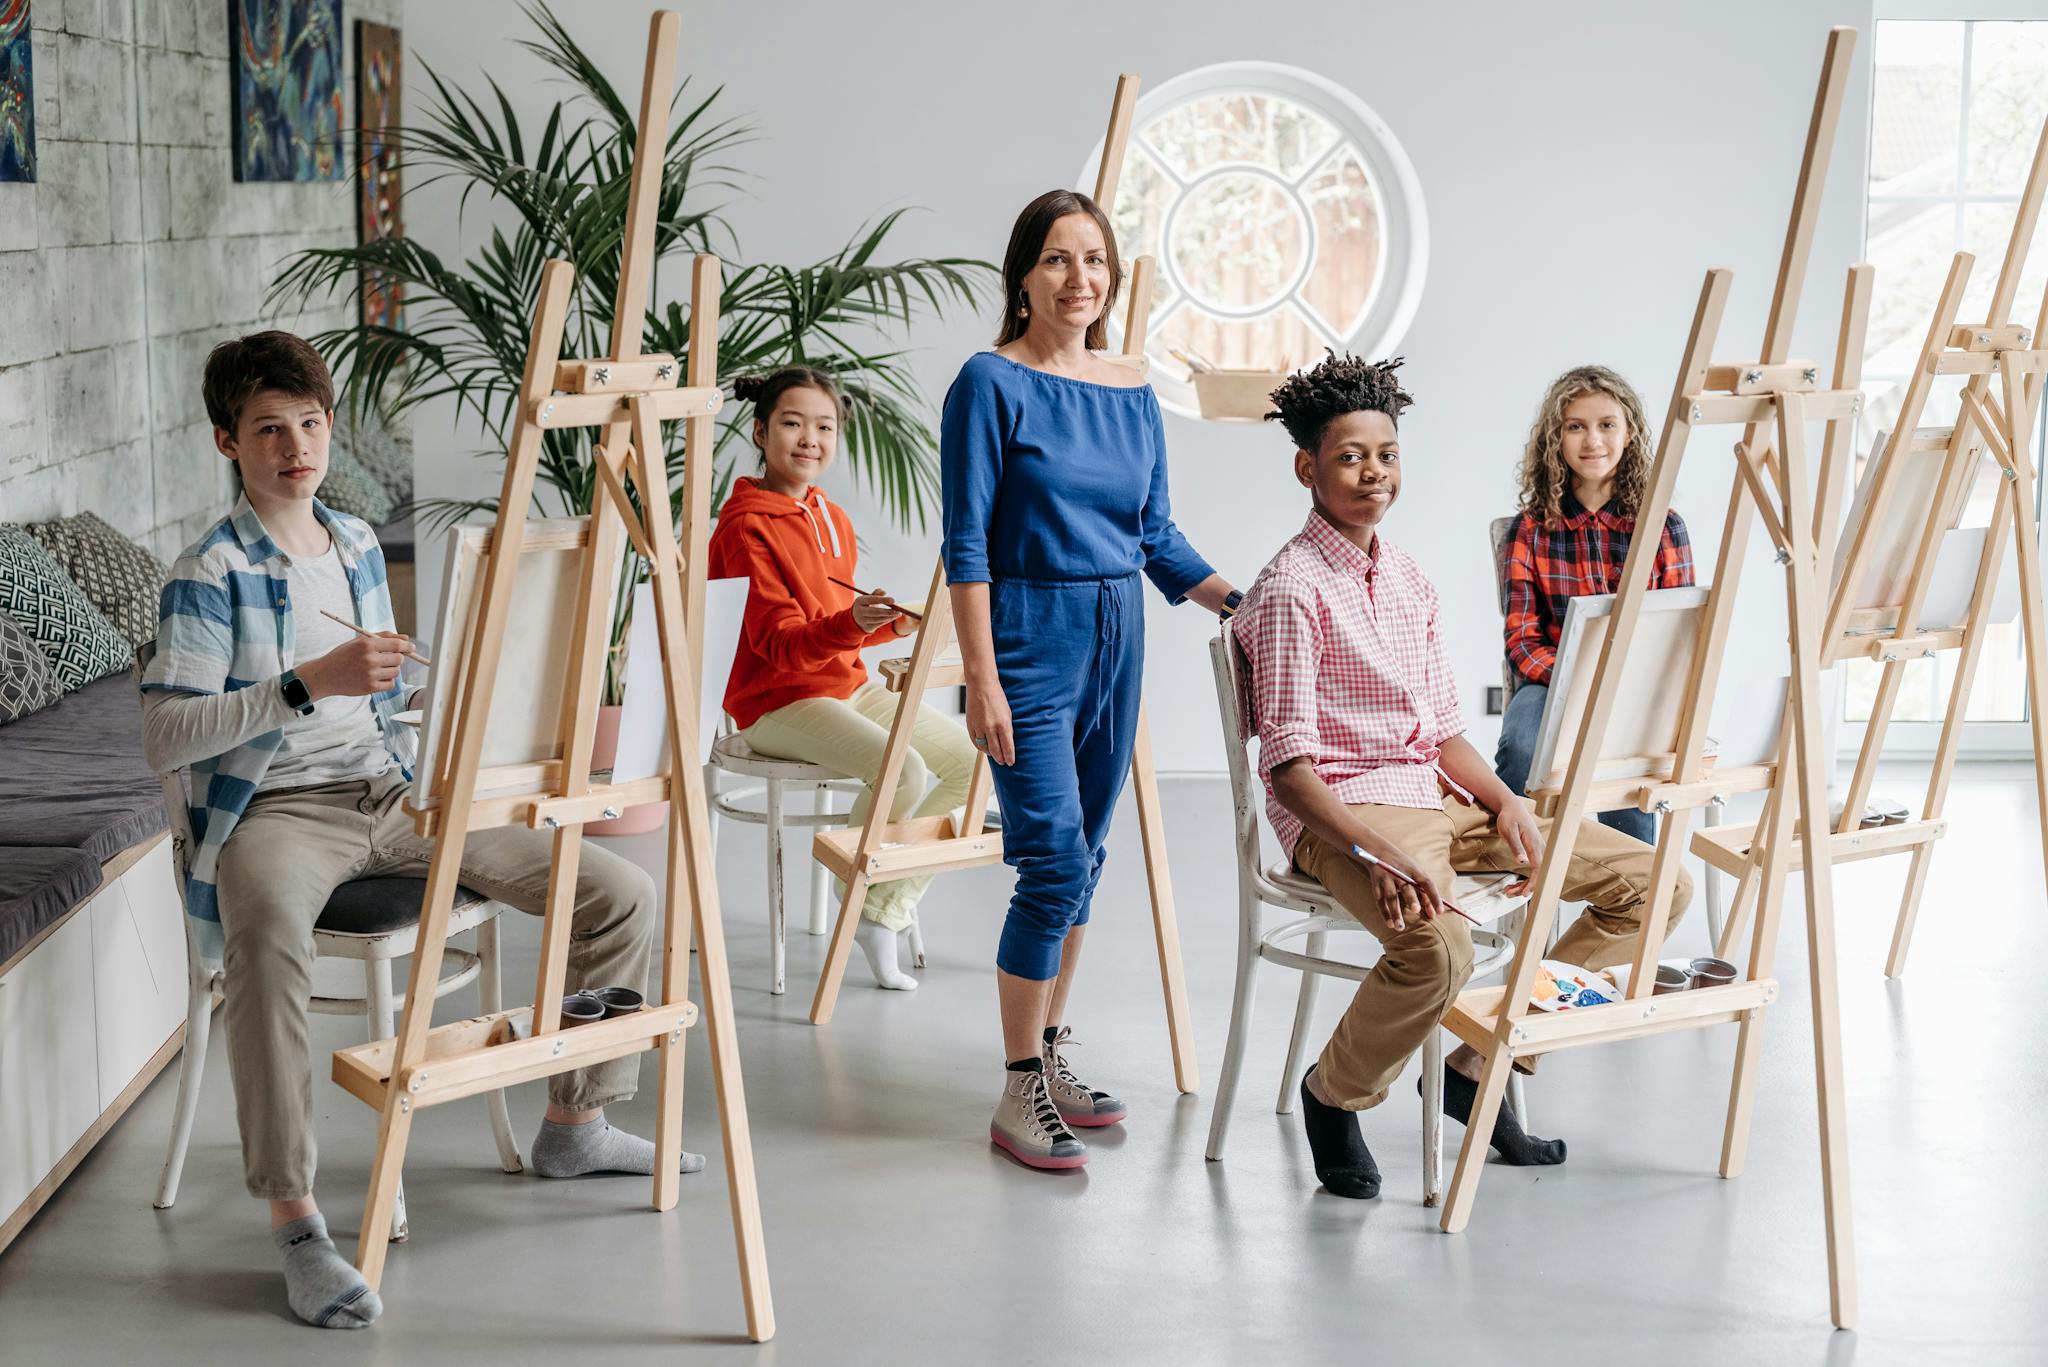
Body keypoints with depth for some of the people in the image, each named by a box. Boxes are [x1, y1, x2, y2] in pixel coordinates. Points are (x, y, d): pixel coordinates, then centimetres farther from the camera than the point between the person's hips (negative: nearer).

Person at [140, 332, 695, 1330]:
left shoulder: (358, 544, 12)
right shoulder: (210, 575, -9)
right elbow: (161, 739, -19)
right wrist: (308, 684, -27)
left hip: (389, 795, 7)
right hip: (276, 809, -6)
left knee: (620, 893, -2)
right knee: (269, 933, -43)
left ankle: (573, 1126, 14)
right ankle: (295, 1223, -36)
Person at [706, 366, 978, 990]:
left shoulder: (833, 519, 15)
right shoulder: (746, 526, -13)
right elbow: (781, 646, -19)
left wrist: (891, 622, 8)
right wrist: (850, 624, -36)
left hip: (850, 688, 9)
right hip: (778, 704, -9)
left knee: (978, 761, -3)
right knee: (904, 769, -31)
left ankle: (886, 910, 2)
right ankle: (857, 893, -5)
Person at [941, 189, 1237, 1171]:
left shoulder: (1134, 395, 10)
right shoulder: (993, 383, -7)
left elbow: (1157, 537, 15)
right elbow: (967, 543, -10)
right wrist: (982, 679, -16)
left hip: (1116, 643, 6)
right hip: (1030, 641, -6)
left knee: (1081, 864, 12)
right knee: (1053, 863, -11)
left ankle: (1050, 1056, 25)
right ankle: (1020, 1094, -1)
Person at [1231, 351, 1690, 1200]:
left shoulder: (1410, 580, 14)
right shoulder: (1291, 590, -10)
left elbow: (1443, 730, 17)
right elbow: (1289, 768, -16)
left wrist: (1503, 801, -3)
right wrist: (1381, 852, -29)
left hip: (1441, 801, 8)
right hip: (1342, 810, -8)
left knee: (1654, 883, 1)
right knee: (1437, 949, -38)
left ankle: (1483, 1063, 7)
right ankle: (1333, 1093, -6)